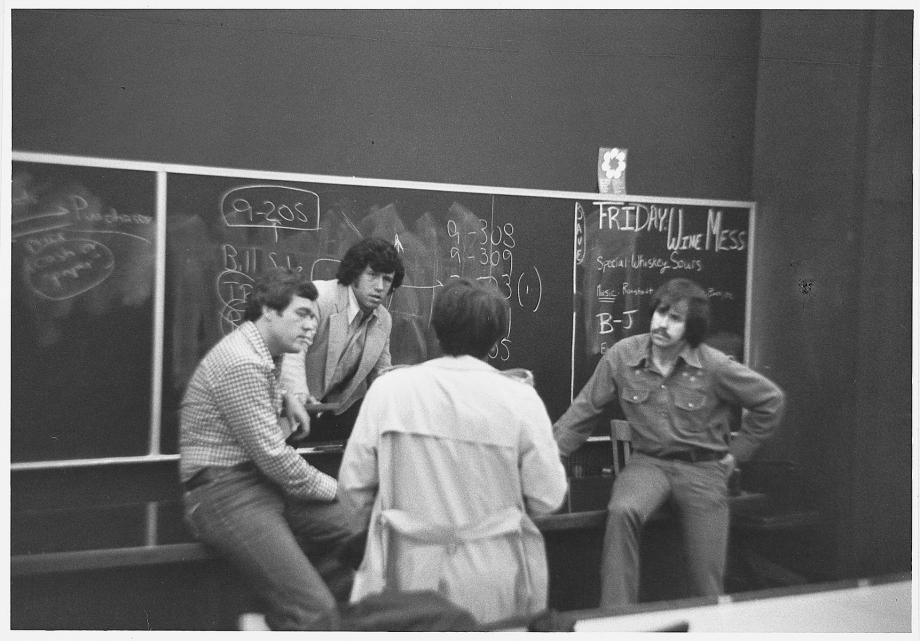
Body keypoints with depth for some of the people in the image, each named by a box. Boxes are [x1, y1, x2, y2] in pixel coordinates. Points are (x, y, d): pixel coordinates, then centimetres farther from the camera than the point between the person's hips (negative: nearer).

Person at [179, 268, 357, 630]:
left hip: (263, 483, 10)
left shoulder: (263, 356, 15)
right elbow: (273, 457, -18)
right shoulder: (242, 364, -17)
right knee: (315, 611, -22)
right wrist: (330, 487, -5)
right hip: (226, 493, -10)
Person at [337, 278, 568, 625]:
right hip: (494, 587, 0)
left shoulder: (389, 388, -8)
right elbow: (547, 497, -7)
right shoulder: (519, 398, -11)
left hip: (408, 572, 1)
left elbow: (353, 482, -2)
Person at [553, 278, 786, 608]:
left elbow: (771, 401, 2)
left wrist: (737, 451, 4)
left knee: (707, 584, 1)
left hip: (703, 468, 0)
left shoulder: (715, 366, -12)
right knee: (622, 512, -33)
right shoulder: (622, 356, -8)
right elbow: (584, 409, 0)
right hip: (648, 462, 1)